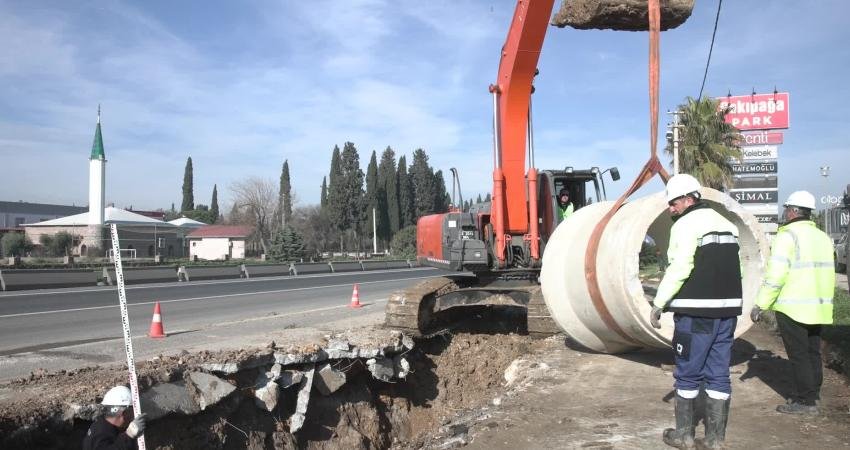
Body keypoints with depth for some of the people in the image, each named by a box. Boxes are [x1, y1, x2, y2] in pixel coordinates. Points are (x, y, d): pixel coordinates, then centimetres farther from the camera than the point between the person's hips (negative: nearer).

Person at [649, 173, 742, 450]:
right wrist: (725, 302, 16)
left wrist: (658, 304, -11)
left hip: (696, 312, -7)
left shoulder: (686, 224, -9)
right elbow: (732, 268, 12)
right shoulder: (727, 224, 15)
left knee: (688, 374, 5)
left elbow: (679, 269, -17)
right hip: (728, 309, 7)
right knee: (718, 375, 10)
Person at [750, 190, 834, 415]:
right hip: (818, 307, 8)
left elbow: (775, 276, -18)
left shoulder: (788, 236, -12)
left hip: (793, 307, -8)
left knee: (798, 355, -1)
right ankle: (813, 394, 23)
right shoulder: (822, 237, 13)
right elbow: (827, 273, 16)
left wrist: (760, 305, -13)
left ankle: (805, 401, 2)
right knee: (813, 352, 15)